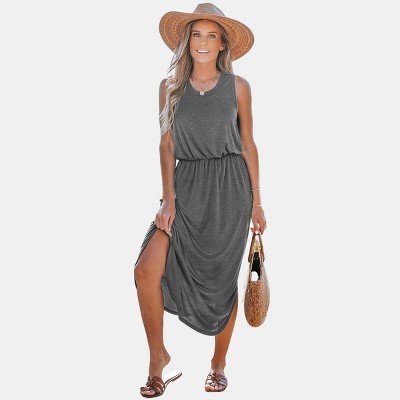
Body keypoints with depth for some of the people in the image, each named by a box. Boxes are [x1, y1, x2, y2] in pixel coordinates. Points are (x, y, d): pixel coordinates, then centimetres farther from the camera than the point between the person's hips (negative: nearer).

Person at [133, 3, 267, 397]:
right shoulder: (170, 87, 6)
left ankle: (218, 364, 26)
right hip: (186, 186, 1)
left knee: (221, 281, 5)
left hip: (229, 187, -1)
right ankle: (158, 356, 7)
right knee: (147, 269, -14)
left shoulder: (237, 86, 3)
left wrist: (256, 203, 5)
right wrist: (168, 199, -7)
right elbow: (167, 145, 3)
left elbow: (248, 145, 6)